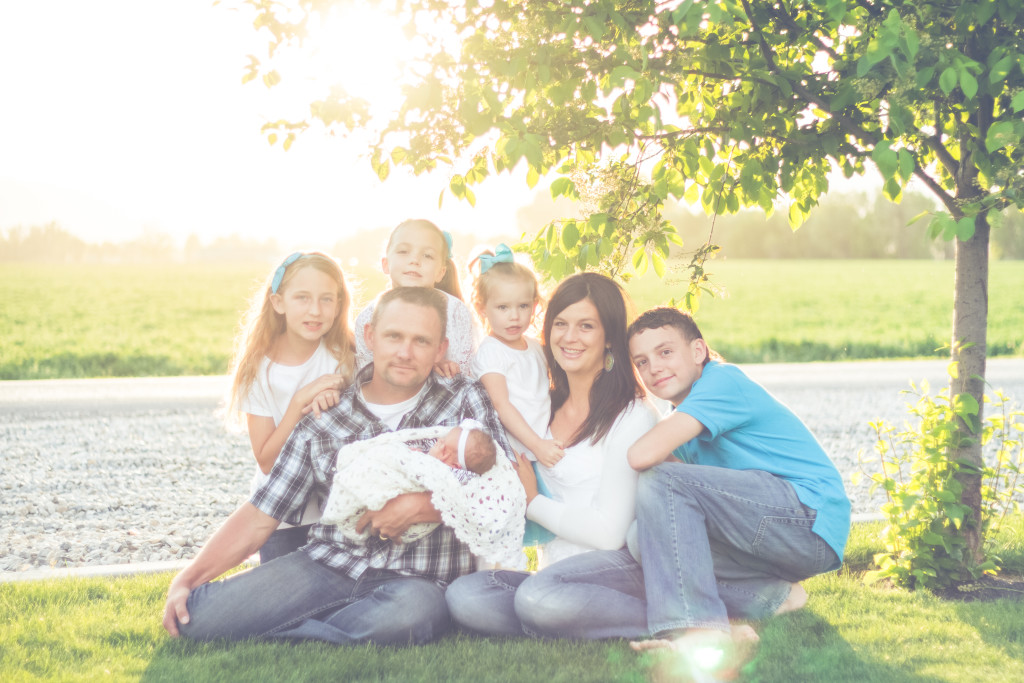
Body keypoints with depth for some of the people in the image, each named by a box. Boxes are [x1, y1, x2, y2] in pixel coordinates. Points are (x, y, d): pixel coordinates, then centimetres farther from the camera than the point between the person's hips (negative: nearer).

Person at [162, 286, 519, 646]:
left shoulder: (465, 402, 4)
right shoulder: (322, 423, 8)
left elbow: (508, 494, -3)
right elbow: (258, 516, 8)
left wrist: (417, 506, -13)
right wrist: (185, 580, -3)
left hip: (416, 578, -1)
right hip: (327, 564, 2)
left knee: (411, 612, -41)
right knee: (197, 613, -20)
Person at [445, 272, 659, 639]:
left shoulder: (633, 416, -5)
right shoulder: (548, 409, 16)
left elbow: (609, 532, -11)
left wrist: (532, 502, 1)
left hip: (620, 565, -6)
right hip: (556, 570, 6)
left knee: (539, 597, -37)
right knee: (462, 595, -22)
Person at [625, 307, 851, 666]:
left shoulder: (722, 381, -11)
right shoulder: (684, 417, 20)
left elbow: (643, 455, -22)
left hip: (812, 520, -10)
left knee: (662, 482, -21)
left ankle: (698, 626, -30)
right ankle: (773, 597, -6)